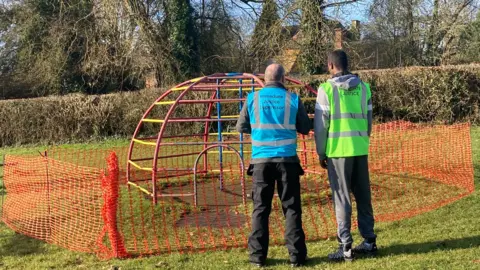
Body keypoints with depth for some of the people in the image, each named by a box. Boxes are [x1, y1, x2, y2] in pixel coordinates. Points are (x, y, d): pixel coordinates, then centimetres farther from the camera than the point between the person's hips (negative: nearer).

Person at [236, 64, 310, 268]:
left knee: (260, 209, 8)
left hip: (261, 160, 1)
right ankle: (296, 255, 7)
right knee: (291, 208, 6)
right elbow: (305, 128, 8)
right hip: (287, 159, 0)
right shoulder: (293, 99, 1)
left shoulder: (253, 98, 2)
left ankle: (258, 256, 9)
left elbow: (241, 127, 9)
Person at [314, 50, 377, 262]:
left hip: (338, 150, -4)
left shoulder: (327, 89, -6)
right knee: (363, 197, 13)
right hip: (360, 150, 5)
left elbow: (320, 125, -5)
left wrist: (321, 153, 3)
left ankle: (346, 247, 2)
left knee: (342, 199, 0)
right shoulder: (363, 87, 8)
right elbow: (368, 120, 13)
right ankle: (369, 241, 19)